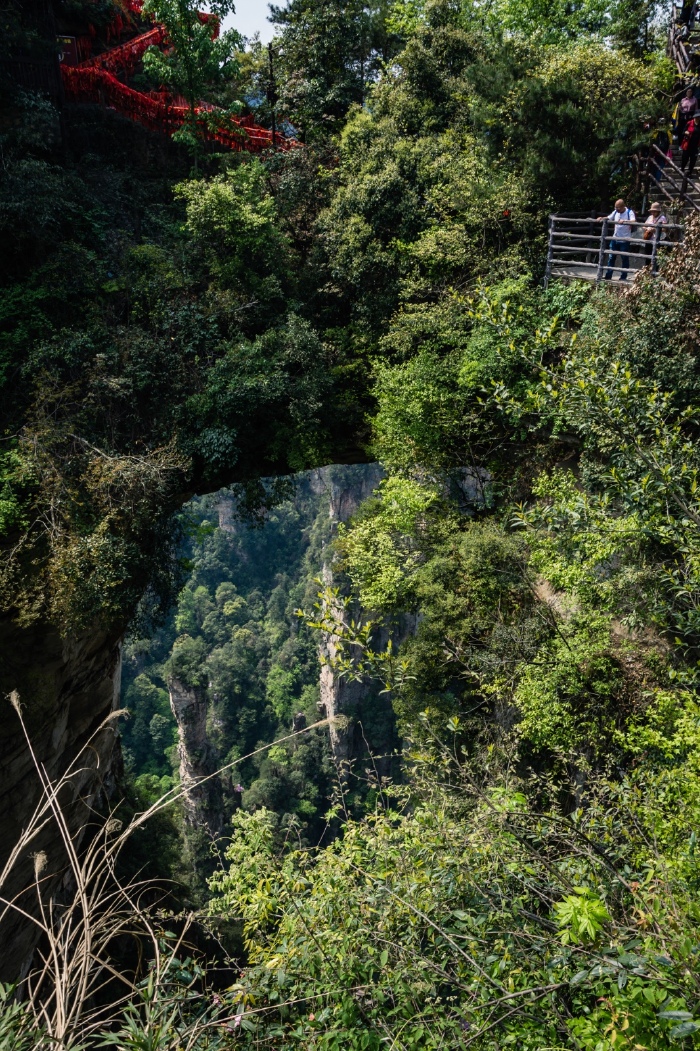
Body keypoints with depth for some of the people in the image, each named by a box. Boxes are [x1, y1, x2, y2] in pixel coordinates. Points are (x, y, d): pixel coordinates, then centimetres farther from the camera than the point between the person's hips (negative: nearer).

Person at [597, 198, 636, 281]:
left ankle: (623, 278, 10)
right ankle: (608, 277, 14)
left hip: (624, 240, -6)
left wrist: (624, 221, -41)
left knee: (624, 259, 3)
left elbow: (634, 221, -25)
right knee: (611, 257, 7)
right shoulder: (615, 212, 6)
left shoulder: (629, 212, -11)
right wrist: (602, 218, -6)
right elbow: (608, 218, 15)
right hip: (615, 239, 6)